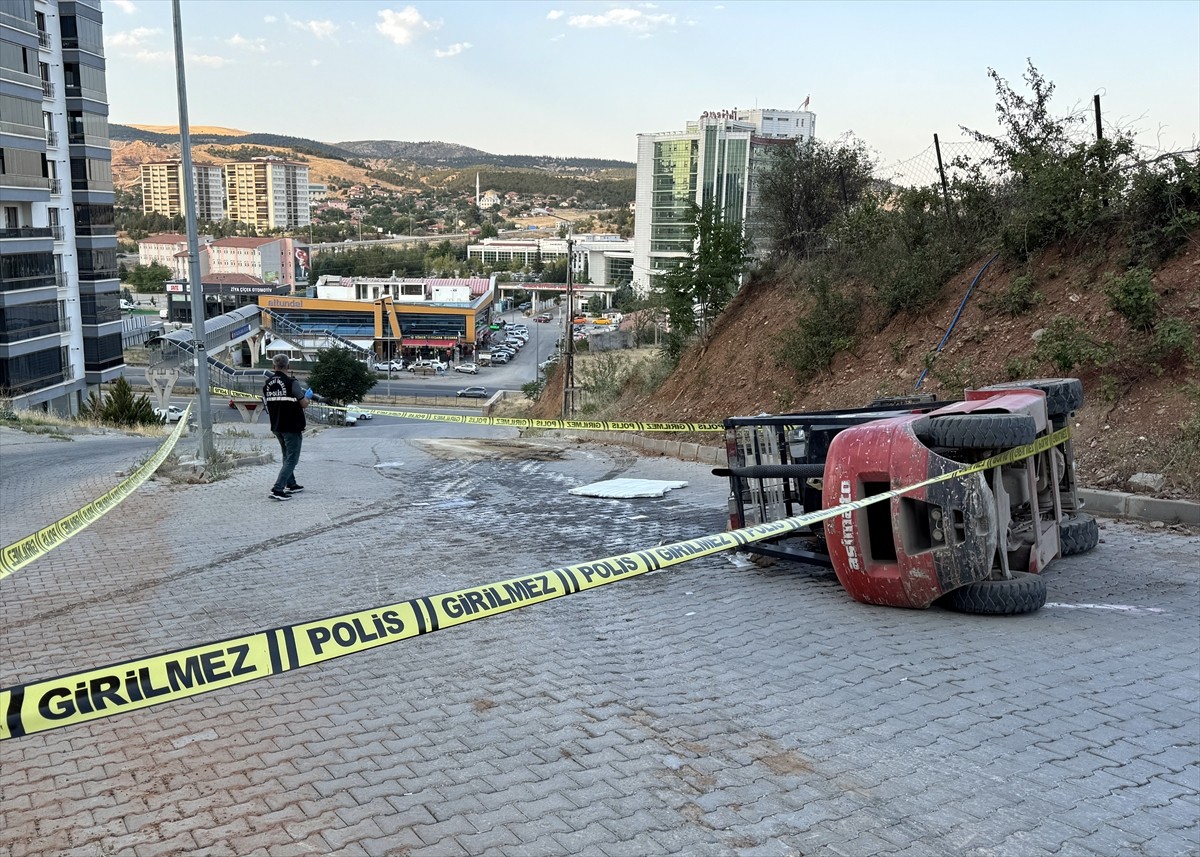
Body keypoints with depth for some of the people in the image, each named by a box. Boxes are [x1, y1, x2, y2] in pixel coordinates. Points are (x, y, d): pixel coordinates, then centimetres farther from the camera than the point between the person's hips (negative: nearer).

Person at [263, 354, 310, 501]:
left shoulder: (267, 384, 3)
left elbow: (268, 404, 10)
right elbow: (304, 404, -15)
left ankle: (291, 484, 32)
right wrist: (308, 396, 7)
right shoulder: (291, 383, -17)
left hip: (276, 426, 7)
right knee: (292, 459, -3)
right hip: (292, 427, -7)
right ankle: (277, 489, -13)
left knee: (287, 456, 23)